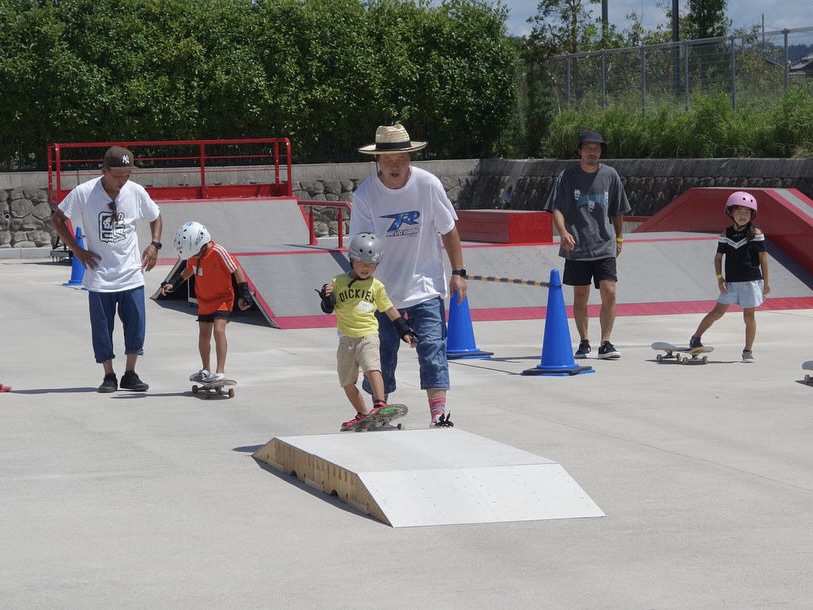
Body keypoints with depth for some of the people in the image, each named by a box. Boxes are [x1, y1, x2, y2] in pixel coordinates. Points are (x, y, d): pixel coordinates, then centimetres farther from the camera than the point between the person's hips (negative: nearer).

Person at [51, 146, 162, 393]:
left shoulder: (136, 192, -2)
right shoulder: (84, 193, -10)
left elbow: (155, 217, 16)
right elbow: (57, 219, 1)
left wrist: (155, 244, 1)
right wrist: (76, 250, -5)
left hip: (131, 273, 2)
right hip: (99, 274, -2)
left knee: (136, 323, -1)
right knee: (102, 327, 2)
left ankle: (130, 374, 12)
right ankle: (109, 376, 15)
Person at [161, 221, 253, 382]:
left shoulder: (218, 252, -25)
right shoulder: (192, 255, -6)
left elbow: (236, 270, -17)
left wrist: (244, 293, -18)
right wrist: (173, 285, 10)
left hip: (223, 299, -7)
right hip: (204, 301, 7)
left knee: (218, 330, -23)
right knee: (204, 334, 16)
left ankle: (220, 372, -24)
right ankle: (206, 370, 34)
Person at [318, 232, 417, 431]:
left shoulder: (376, 286, 5)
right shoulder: (338, 283, 2)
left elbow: (389, 310, 14)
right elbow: (328, 309, 5)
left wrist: (404, 331, 13)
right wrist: (327, 297, -17)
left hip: (368, 335, -2)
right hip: (346, 338, 2)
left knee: (372, 367, -28)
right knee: (347, 382, 7)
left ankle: (380, 404, -36)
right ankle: (363, 414, 22)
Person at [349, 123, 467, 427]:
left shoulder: (427, 184, -9)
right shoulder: (364, 194, -10)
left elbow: (448, 231, 1)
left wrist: (458, 272, 0)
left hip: (425, 286, -1)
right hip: (383, 289, 1)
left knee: (432, 348, -11)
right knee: (381, 353, 7)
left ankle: (439, 414, -13)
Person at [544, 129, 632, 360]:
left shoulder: (610, 176, 5)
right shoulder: (567, 176, -1)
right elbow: (557, 210, -6)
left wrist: (619, 238, 18)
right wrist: (563, 232, -23)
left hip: (605, 246, 0)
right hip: (576, 247, 0)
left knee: (609, 292, -11)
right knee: (580, 296, 7)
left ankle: (605, 343, -6)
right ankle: (584, 342, 18)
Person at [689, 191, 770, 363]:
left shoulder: (756, 233, -4)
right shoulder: (726, 234, 2)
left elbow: (763, 257, -1)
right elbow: (718, 257, 8)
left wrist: (766, 282, -2)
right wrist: (720, 278, -2)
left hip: (751, 281, -2)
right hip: (731, 282, 2)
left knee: (749, 315, 1)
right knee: (718, 311, 4)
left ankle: (748, 351, 9)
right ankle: (696, 337, 16)